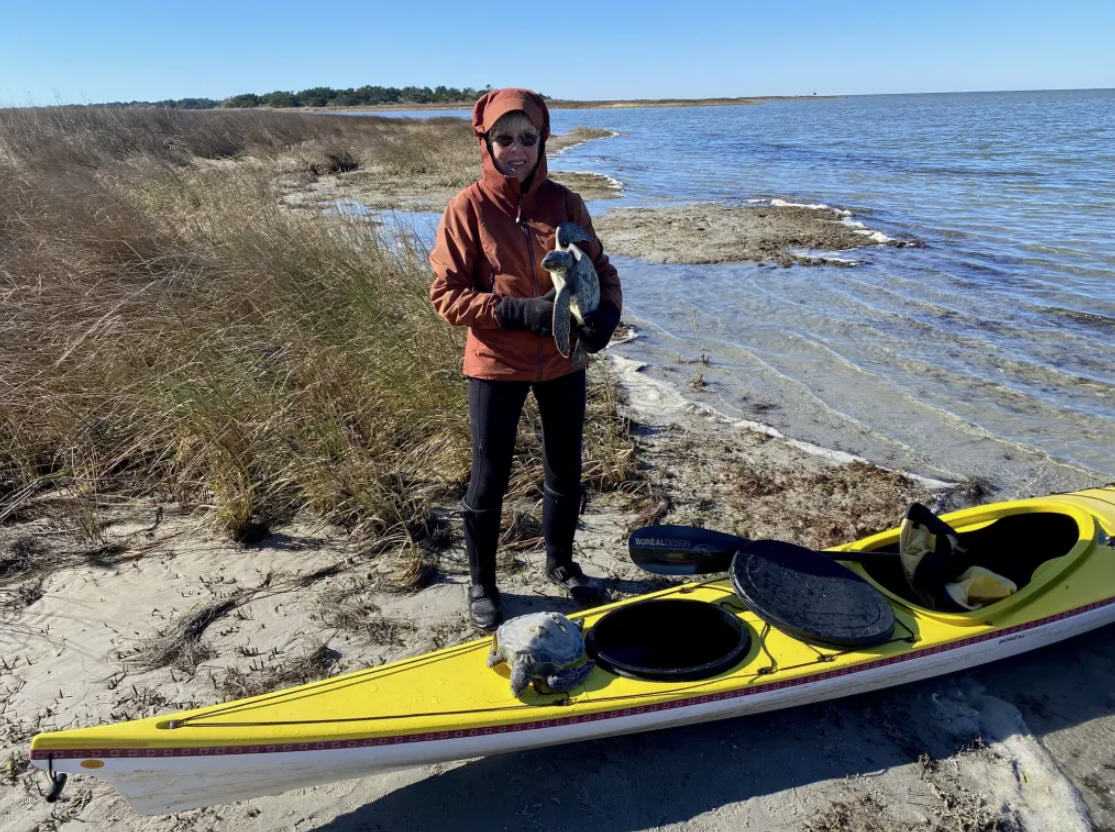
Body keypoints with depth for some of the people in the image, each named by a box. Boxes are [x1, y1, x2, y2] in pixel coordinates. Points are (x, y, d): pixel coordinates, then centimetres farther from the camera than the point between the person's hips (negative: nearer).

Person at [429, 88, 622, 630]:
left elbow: (600, 269, 5)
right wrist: (516, 311, -23)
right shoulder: (468, 209, -9)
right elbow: (445, 293, -11)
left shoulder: (565, 204, -1)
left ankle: (561, 565, 42)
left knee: (565, 473, 17)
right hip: (496, 366, -3)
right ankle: (481, 585, 30)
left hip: (563, 362, 4)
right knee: (489, 481, 8)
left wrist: (607, 312, -16)